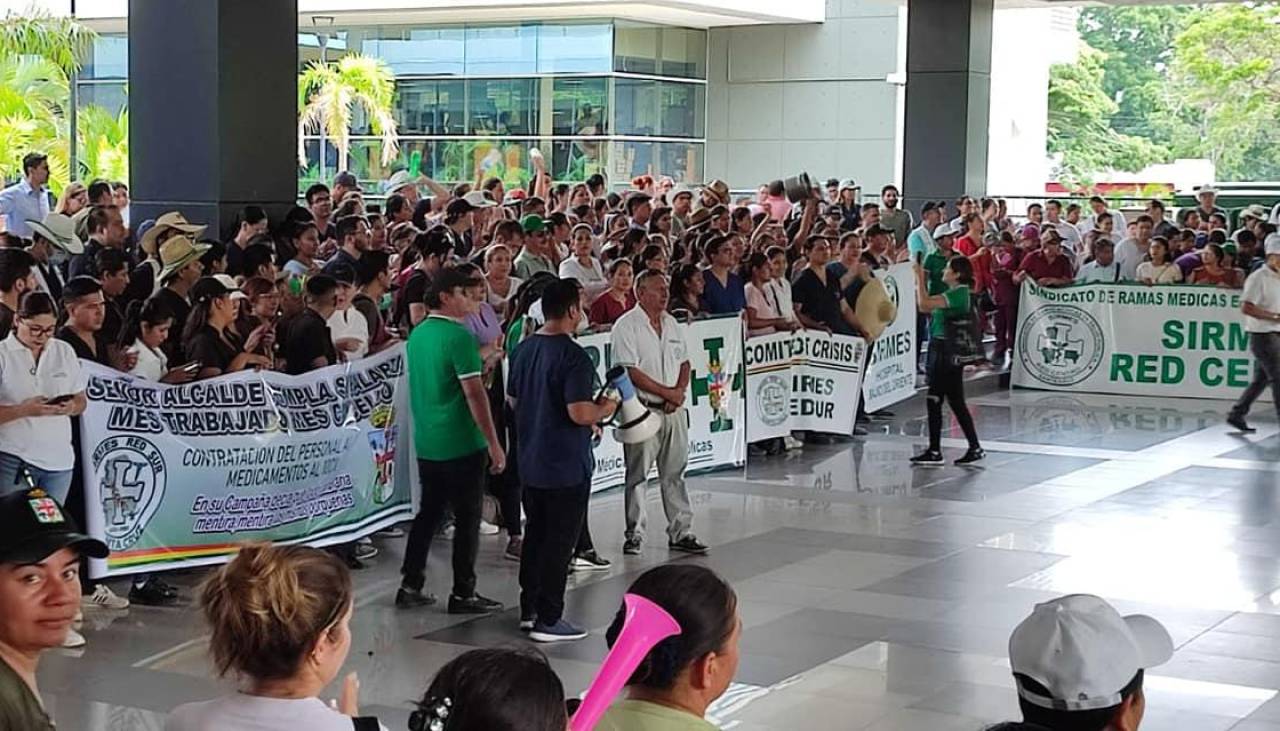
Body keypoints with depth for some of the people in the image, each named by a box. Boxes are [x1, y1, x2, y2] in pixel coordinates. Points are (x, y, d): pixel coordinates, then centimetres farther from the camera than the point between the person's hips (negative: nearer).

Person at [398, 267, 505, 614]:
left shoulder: (417, 335, 9)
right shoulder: (458, 336, -16)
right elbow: (473, 393, -19)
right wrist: (493, 443, -15)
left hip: (426, 443, 8)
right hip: (461, 444, -8)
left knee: (428, 513, 16)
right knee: (467, 519, 2)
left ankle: (410, 586, 18)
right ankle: (463, 594, 6)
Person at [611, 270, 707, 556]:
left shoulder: (673, 324, 13)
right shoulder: (626, 326, -10)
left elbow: (684, 363, 17)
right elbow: (630, 372, -16)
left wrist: (680, 390, -3)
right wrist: (667, 393, -12)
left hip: (674, 410, 6)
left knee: (675, 472, 9)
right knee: (637, 475, 2)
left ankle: (681, 532, 14)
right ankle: (634, 535, 10)